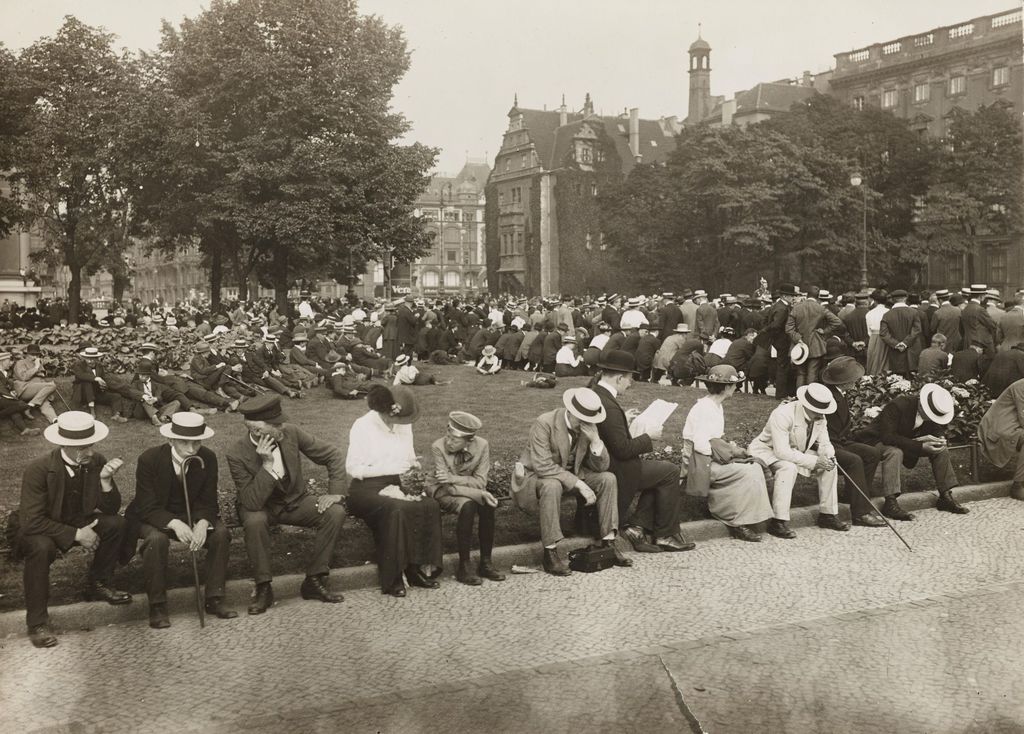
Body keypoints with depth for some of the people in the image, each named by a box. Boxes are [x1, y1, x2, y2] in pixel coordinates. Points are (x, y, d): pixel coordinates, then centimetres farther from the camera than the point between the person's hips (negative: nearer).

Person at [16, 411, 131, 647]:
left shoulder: (97, 462, -13)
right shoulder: (38, 470, -26)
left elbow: (111, 509, -10)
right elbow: (32, 522, -28)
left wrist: (106, 481, -29)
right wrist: (76, 534, -27)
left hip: (77, 523, 5)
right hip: (38, 530, -5)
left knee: (117, 524, -18)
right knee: (41, 548, -36)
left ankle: (97, 585, 5)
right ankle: (37, 622, -20)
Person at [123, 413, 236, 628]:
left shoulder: (208, 459, -13)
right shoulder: (150, 459, -22)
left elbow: (208, 502, -7)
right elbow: (147, 507, -22)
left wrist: (202, 523, -30)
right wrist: (174, 524, -40)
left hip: (192, 515, 3)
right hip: (153, 517, -3)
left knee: (221, 533, -23)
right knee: (156, 539, -35)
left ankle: (214, 599, -10)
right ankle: (157, 606, -19)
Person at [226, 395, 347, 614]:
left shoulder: (291, 433, -15)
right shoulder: (237, 455, -23)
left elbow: (333, 456, -5)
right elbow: (251, 502, -29)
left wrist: (335, 492, -13)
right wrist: (267, 464, -37)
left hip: (295, 500, 3)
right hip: (262, 507, -3)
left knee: (335, 513, -21)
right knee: (254, 521, -38)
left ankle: (314, 581, -9)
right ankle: (263, 588, -18)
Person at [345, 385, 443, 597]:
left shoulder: (404, 425, 10)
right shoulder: (363, 426, -8)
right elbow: (353, 468, -12)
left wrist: (413, 465, -4)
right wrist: (391, 468, -17)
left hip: (397, 485, 6)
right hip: (368, 489, -6)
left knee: (430, 506, -24)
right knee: (396, 510, -37)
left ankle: (420, 567, -17)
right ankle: (392, 579, -28)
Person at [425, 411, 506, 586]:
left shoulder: (482, 445, -16)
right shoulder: (438, 447, -24)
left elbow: (480, 482, -16)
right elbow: (447, 488, -24)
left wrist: (453, 478, -32)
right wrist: (480, 494, -32)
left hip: (469, 490, 3)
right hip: (441, 491, -3)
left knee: (488, 505, -28)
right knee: (468, 505, -33)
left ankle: (485, 562, -16)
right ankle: (464, 566, -25)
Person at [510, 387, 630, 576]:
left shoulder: (589, 426, -6)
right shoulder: (544, 423, -24)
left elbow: (601, 467, -4)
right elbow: (543, 466, -32)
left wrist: (595, 440, -24)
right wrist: (579, 484, -35)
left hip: (570, 473, 6)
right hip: (535, 476, -6)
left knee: (608, 479, -12)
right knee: (552, 486, -39)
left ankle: (608, 543, -6)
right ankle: (550, 553, -30)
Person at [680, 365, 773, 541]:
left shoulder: (716, 407, 15)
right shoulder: (704, 408, -17)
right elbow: (701, 444, -23)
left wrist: (729, 448, -3)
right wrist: (730, 450, -15)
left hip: (713, 459, 10)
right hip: (701, 464, -10)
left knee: (754, 467, -4)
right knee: (748, 473, -19)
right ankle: (739, 525, -10)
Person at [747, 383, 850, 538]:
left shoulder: (820, 417, -6)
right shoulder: (783, 415, -32)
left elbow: (824, 444, -1)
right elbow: (782, 451, -37)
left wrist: (828, 456, -26)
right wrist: (815, 461, -37)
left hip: (796, 452, 8)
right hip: (767, 450, -8)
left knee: (829, 464, -7)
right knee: (788, 467, -37)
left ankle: (828, 514, 6)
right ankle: (778, 522, -33)